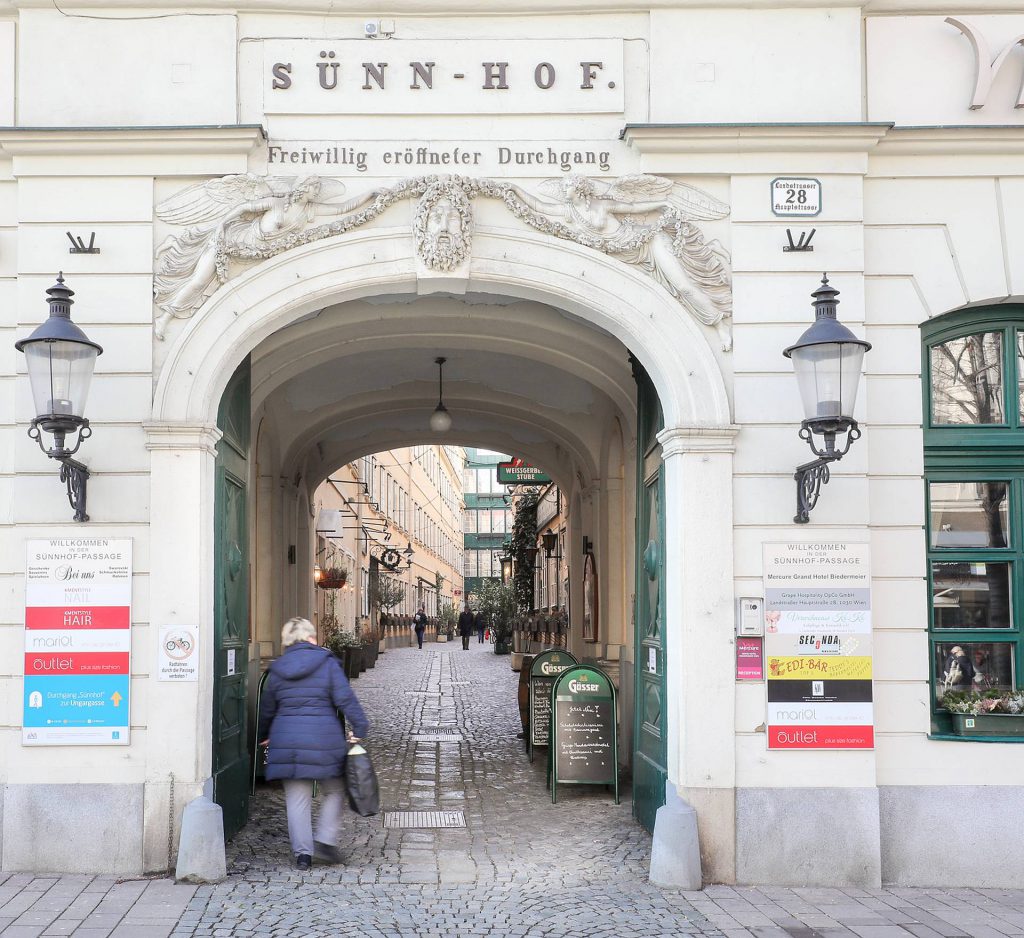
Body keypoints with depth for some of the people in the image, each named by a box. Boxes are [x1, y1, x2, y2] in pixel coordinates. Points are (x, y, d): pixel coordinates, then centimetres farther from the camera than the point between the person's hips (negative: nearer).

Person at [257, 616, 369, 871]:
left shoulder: (277, 670, 9)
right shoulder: (327, 663, -2)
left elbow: (267, 709, 18)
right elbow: (345, 699, -9)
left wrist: (264, 736, 32)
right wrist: (359, 727, -4)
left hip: (286, 740, 3)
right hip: (324, 739, -3)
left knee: (297, 799, 8)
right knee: (334, 791, 14)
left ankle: (302, 852, 5)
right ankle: (326, 841, 2)